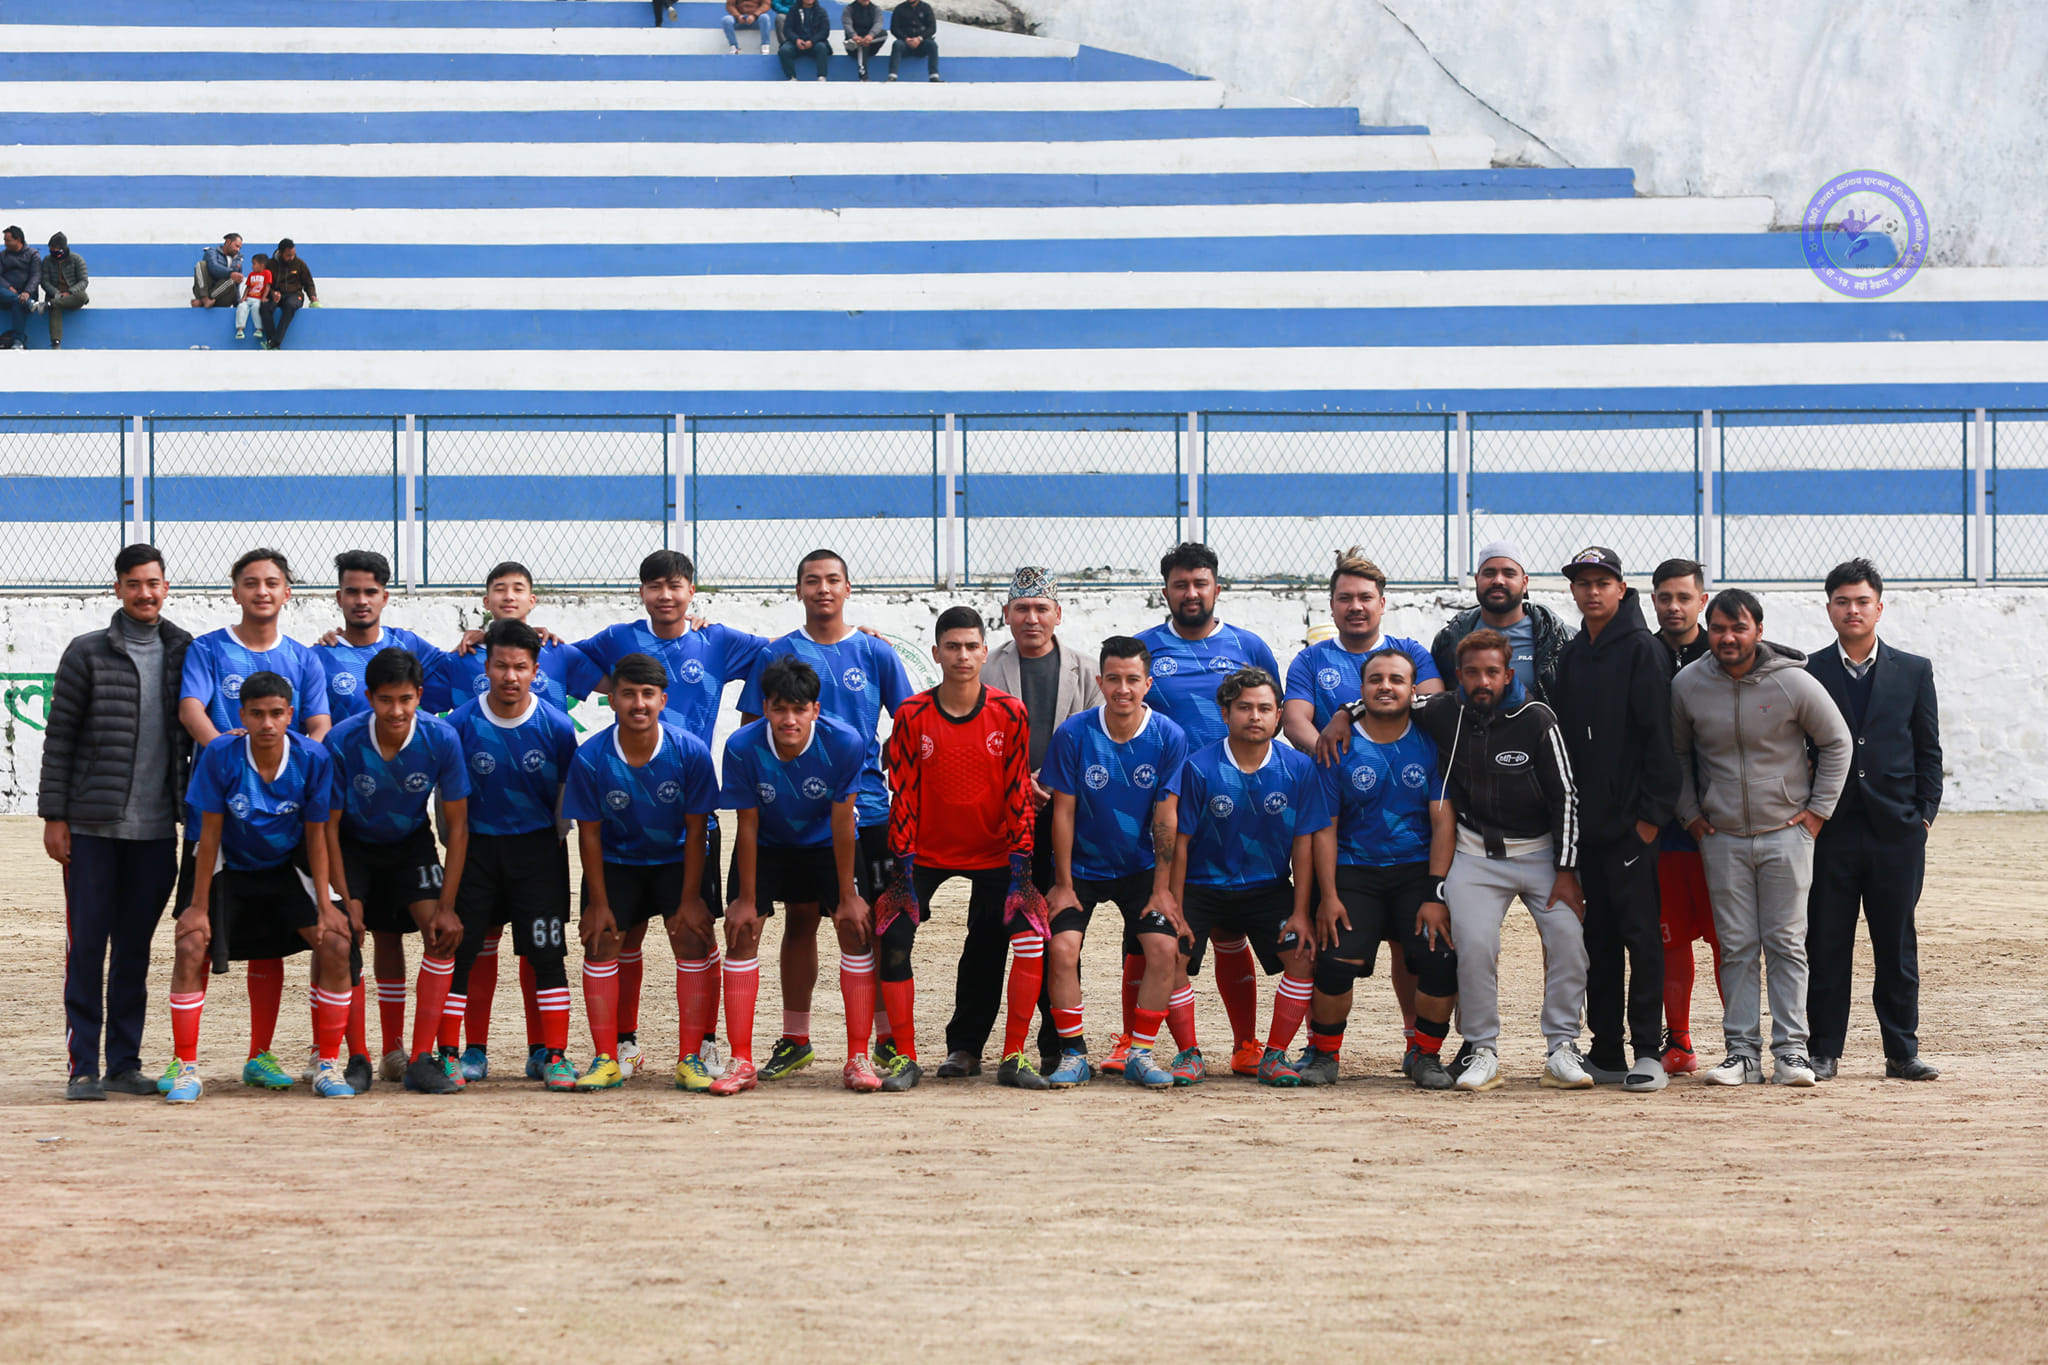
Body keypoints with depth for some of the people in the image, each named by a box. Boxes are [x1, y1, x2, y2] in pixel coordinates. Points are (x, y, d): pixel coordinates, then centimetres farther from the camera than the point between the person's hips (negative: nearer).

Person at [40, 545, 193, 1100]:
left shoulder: (184, 654, 8)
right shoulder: (87, 653, 0)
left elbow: (199, 730, 14)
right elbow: (59, 738, 0)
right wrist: (54, 815, -5)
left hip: (156, 829, 3)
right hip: (93, 826, -3)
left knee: (135, 949, 7)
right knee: (87, 945, -2)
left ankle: (124, 1063, 14)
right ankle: (83, 1067, 3)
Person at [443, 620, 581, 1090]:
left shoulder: (557, 726, -8)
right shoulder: (461, 724, -8)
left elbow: (568, 793, 6)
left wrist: (556, 846, 9)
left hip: (538, 847, 0)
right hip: (477, 845, 0)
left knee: (545, 950, -4)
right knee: (468, 947, -3)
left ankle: (550, 1052, 2)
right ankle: (472, 1051, 6)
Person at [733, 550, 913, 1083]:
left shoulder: (875, 653, 5)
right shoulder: (777, 655, 5)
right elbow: (752, 731, 8)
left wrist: (878, 770, 0)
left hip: (866, 809, 0)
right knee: (800, 920, 5)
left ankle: (887, 1036, 7)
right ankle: (794, 1040, 13)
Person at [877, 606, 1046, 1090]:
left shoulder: (1010, 714, -6)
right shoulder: (911, 716, -7)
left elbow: (1018, 795, -5)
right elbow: (903, 796, -5)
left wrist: (1019, 867, -10)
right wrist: (904, 868, -10)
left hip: (993, 853, 0)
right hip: (927, 852, 0)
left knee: (1032, 932, -17)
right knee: (891, 936, -17)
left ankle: (1013, 1056, -5)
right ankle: (904, 1057, -4)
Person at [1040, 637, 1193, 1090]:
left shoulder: (1168, 738, -11)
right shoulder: (1073, 734, -14)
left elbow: (1166, 816, -8)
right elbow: (1063, 811, -8)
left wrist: (1162, 889, -9)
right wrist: (1063, 883, -7)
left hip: (1140, 866, 1)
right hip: (1082, 866, -1)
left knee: (1162, 948, -17)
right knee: (1062, 947, -19)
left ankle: (1139, 1053, -4)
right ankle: (1073, 1054, -5)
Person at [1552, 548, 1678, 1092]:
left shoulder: (1641, 650, -6)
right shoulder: (1571, 655, 15)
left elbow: (1658, 736, -11)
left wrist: (1652, 812, -16)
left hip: (1630, 823, -7)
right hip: (1584, 822, 7)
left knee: (1640, 934, -6)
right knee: (1598, 939, 8)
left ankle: (1648, 1052, -4)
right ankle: (1605, 1054, 12)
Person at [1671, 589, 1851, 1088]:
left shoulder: (1793, 683, -7)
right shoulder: (1687, 686, -2)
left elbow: (1836, 743, 4)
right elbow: (1677, 753, 14)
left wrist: (1818, 809, 0)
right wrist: (1690, 813, 7)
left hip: (1786, 833, -2)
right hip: (1721, 837, 2)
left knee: (1786, 945, 0)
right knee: (1736, 948, 2)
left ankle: (1791, 1051, 3)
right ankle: (1743, 1052, 5)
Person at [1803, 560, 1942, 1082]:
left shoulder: (1914, 671, 9)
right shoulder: (1807, 673, 5)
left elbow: (1928, 751, 10)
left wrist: (1924, 814, 1)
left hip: (1897, 830, 1)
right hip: (1830, 832, -1)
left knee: (1898, 947, 5)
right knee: (1826, 946, 1)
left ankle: (1902, 1052, 12)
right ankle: (1824, 1052, 8)